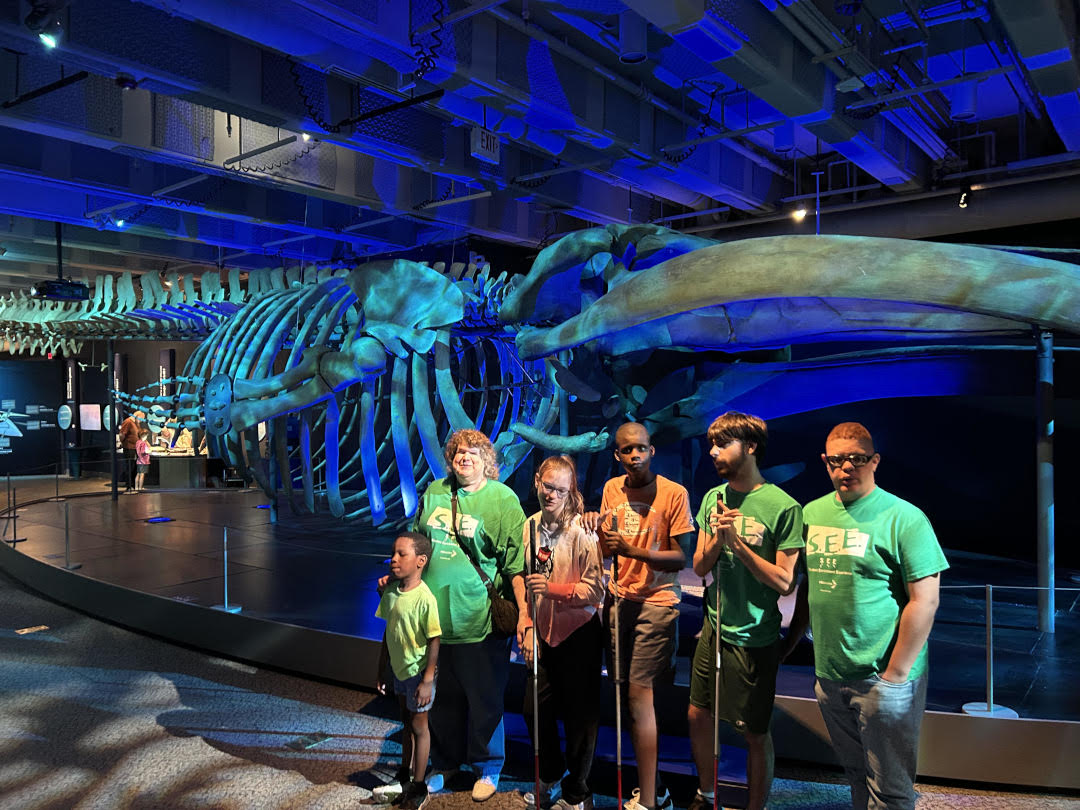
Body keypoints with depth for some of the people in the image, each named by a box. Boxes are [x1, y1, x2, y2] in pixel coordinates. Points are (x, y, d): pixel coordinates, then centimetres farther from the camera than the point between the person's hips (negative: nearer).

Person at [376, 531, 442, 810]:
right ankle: (404, 776, 42)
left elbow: (434, 641, -21)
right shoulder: (390, 591, -6)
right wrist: (381, 671, 10)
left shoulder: (425, 599, -26)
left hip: (418, 672, -6)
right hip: (398, 669, 6)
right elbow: (388, 633, 5)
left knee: (419, 727, 9)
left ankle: (418, 788, 26)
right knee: (406, 723, 23)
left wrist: (427, 681, -20)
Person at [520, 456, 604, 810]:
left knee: (579, 715, 6)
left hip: (578, 633, -5)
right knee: (535, 708, 14)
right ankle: (549, 775, 41)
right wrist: (528, 629, 8)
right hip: (544, 633, 5)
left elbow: (595, 588, -17)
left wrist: (552, 589, -28)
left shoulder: (582, 530, -17)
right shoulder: (531, 525, 0)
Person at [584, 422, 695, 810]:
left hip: (656, 602, -5)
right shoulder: (611, 489, 6)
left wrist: (633, 550, -24)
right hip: (618, 599, 5)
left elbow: (681, 558, -12)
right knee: (628, 693, 9)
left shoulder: (674, 493, -11)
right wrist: (594, 529, -10)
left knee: (639, 694, -9)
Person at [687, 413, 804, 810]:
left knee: (755, 733, 8)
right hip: (713, 628, 6)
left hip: (754, 639, -6)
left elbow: (784, 582, -17)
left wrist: (737, 543, -23)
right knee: (698, 716, 17)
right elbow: (699, 567, 3)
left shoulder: (783, 507, -16)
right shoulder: (713, 497, 3)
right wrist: (717, 540, -17)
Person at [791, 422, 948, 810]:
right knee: (856, 776, 20)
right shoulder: (812, 513, 6)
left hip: (883, 679, -5)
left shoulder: (904, 518, -12)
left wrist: (895, 675, -15)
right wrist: (791, 640, 12)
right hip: (829, 674, 5)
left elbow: (925, 600, -15)